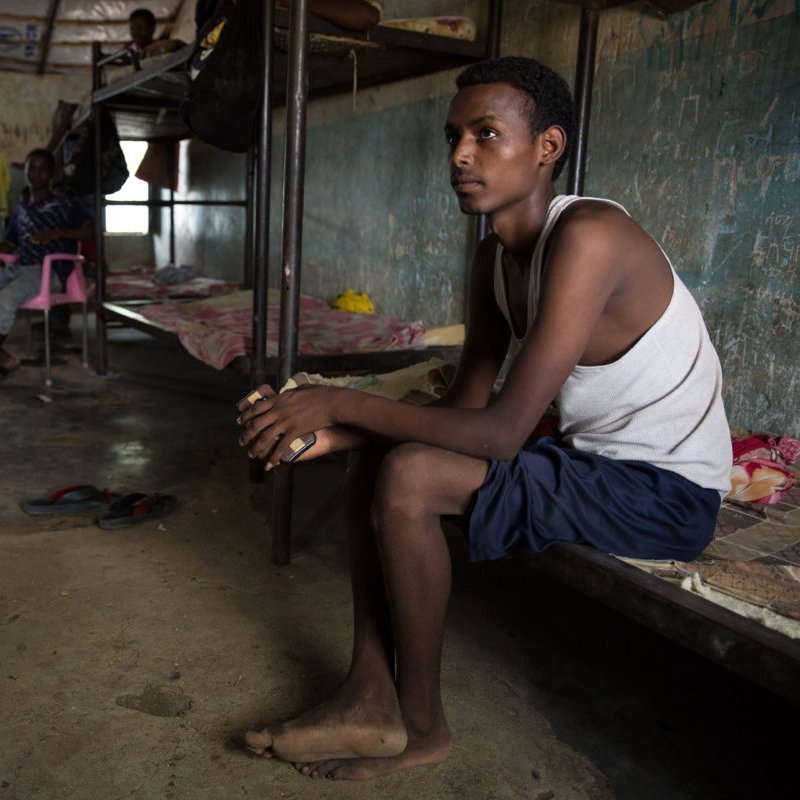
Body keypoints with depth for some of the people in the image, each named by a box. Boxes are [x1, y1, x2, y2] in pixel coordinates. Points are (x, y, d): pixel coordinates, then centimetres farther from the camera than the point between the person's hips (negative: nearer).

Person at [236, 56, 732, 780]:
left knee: (407, 477, -23)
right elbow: (465, 406, 3)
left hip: (666, 492, -9)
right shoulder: (495, 257, 4)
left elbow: (503, 430, -29)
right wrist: (336, 433, -9)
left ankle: (422, 727, -2)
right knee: (378, 455, 3)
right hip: (591, 456, 9)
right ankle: (372, 700, 2)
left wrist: (344, 403, -23)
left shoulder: (588, 235, -25)